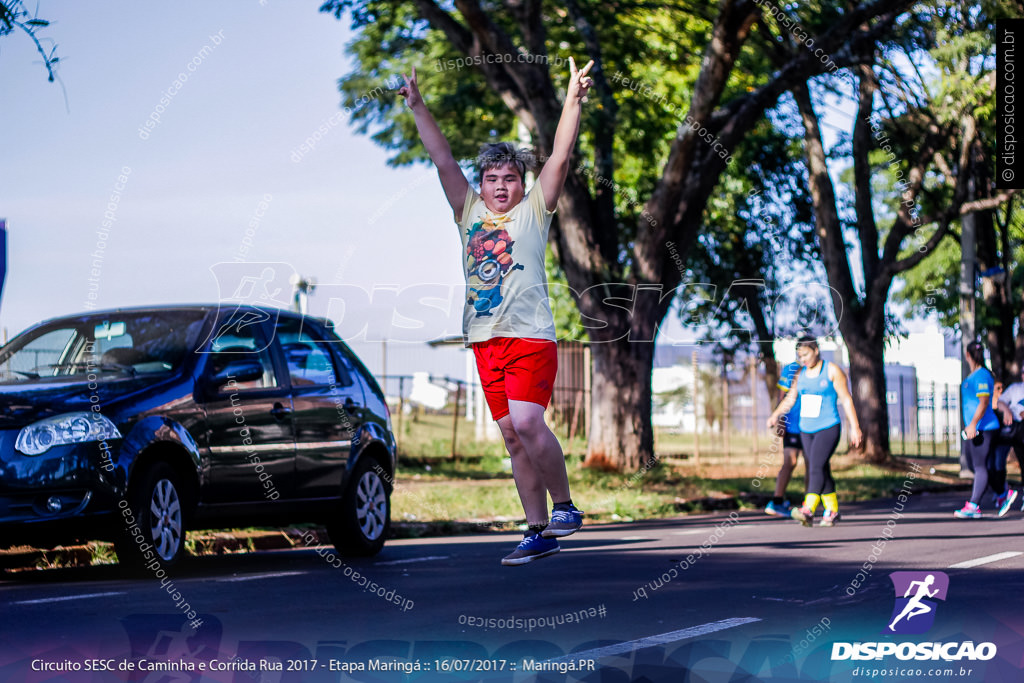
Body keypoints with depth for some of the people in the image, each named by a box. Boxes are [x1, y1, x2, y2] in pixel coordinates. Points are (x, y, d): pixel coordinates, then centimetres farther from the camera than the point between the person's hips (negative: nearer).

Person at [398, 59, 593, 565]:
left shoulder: (533, 211, 6)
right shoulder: (470, 212, 16)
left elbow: (560, 157, -3)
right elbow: (443, 160, 16)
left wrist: (573, 99, -12)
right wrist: (417, 107, 13)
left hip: (530, 336, -5)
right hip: (486, 340, 5)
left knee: (526, 422, -21)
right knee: (513, 436, 5)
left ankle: (564, 505, -5)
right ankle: (538, 531, 9)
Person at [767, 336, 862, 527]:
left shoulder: (832, 370, -6)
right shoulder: (801, 373, 10)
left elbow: (846, 399, -6)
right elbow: (791, 398, 9)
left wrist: (854, 427, -9)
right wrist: (776, 414, -9)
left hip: (828, 428, -6)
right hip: (806, 430, 6)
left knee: (816, 467, -19)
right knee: (822, 471, 8)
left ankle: (808, 511, -30)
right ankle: (832, 511, 16)